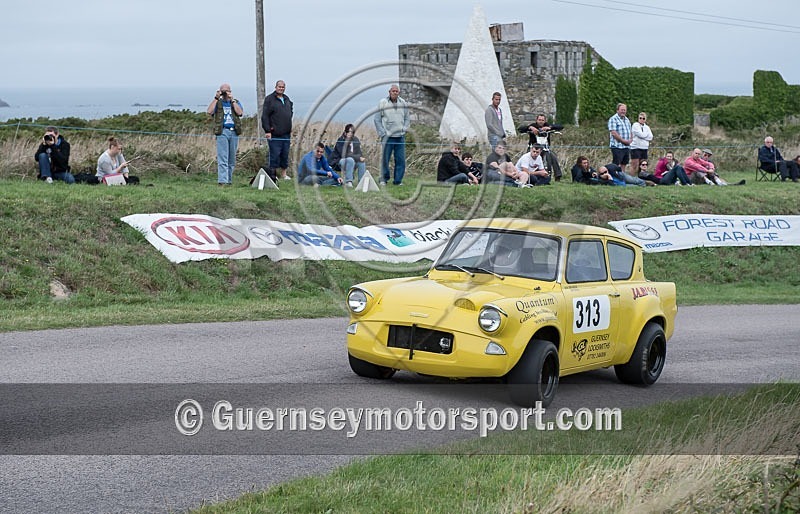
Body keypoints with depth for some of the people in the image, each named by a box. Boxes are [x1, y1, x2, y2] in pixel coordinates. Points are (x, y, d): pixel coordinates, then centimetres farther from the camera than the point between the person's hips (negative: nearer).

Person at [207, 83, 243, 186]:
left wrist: (232, 100, -7)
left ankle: (229, 180, 13)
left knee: (232, 159, 6)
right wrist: (216, 98, -7)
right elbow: (209, 112, -7)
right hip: (222, 132, -3)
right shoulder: (217, 103, 11)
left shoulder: (236, 102, 15)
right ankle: (222, 181, -17)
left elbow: (240, 113, -5)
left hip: (234, 132, 3)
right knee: (223, 158, -11)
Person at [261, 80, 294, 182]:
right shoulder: (269, 99, -5)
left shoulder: (287, 99, 16)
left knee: (285, 154, 9)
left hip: (286, 133, 6)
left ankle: (284, 173, 17)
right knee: (275, 154, -7)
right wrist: (267, 130, -15)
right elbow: (264, 116, -9)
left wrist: (290, 129, 19)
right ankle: (272, 174, 0)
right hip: (274, 134, -6)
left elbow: (291, 112, 29)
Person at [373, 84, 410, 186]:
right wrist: (382, 133, -5)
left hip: (400, 136, 3)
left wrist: (404, 129, 4)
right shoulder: (382, 103, -1)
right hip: (388, 137, -3)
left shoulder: (403, 103, 10)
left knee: (400, 160, 0)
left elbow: (407, 118, 20)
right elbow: (377, 119, 0)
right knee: (385, 159, -3)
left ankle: (398, 180, 8)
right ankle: (384, 179, 9)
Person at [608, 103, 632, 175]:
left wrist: (630, 140, 3)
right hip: (617, 146, -8)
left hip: (626, 146, 8)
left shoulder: (627, 120, 18)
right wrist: (623, 141, -16)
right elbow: (613, 133, -16)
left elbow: (629, 132, 24)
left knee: (624, 164, 10)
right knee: (616, 165, -8)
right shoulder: (613, 119, -7)